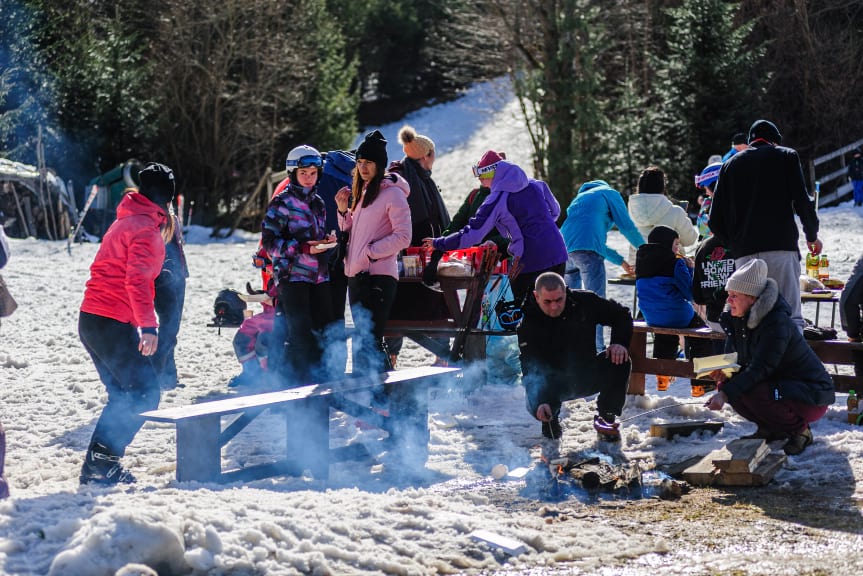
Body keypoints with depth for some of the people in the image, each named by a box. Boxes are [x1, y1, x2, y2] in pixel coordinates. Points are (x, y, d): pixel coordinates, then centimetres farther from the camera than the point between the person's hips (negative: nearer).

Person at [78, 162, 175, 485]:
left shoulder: (125, 221, 19)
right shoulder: (146, 228, -11)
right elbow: (137, 280, -23)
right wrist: (149, 326, -28)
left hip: (90, 321, 10)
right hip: (114, 324, -10)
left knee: (124, 396, 14)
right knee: (145, 394, -8)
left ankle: (99, 466, 11)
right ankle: (101, 462, -11)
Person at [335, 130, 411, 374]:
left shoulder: (392, 194, -7)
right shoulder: (363, 193, 19)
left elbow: (403, 237, -13)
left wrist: (370, 251, -16)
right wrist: (344, 211, 8)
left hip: (378, 276, -9)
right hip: (357, 275, 9)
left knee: (367, 341, -14)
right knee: (364, 341, 11)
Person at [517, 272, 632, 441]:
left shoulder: (585, 302, -12)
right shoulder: (528, 325, -19)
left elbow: (621, 315, 1)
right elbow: (531, 370, -25)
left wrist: (620, 343, -21)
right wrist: (539, 403, -42)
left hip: (587, 376, 3)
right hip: (552, 382, -3)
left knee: (620, 361, -24)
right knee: (536, 405, -34)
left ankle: (606, 418, -4)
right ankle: (551, 419, 8)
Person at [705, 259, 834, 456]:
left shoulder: (777, 323, -25)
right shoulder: (738, 320, 1)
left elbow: (760, 369, -32)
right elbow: (734, 359, 7)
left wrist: (725, 395, -40)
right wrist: (724, 372, -19)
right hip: (777, 385, 8)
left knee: (750, 393, -32)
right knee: (726, 385, -11)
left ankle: (799, 430, -9)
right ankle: (772, 429, 6)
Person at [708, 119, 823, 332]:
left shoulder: (730, 165, 19)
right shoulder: (786, 157, 10)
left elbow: (715, 221, 12)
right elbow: (802, 201, -1)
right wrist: (812, 236, 13)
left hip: (744, 254, 3)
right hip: (781, 247, -3)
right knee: (790, 316, -7)